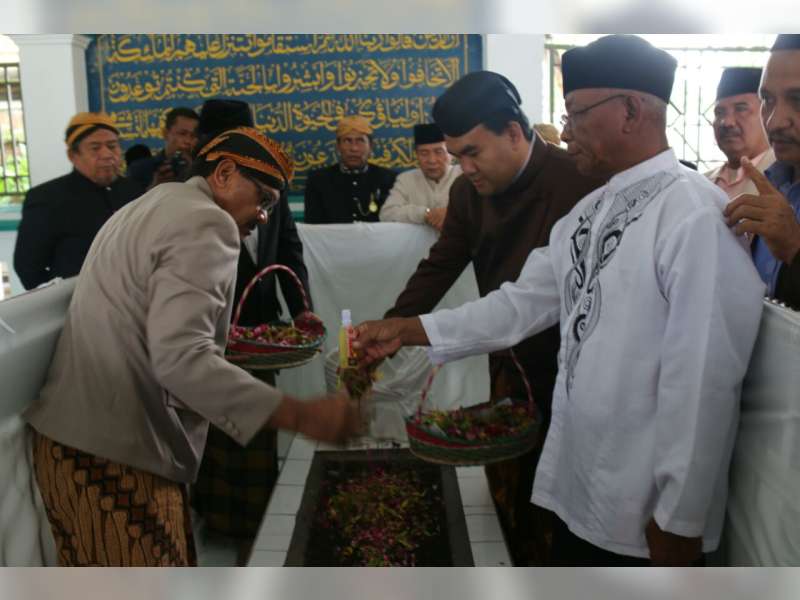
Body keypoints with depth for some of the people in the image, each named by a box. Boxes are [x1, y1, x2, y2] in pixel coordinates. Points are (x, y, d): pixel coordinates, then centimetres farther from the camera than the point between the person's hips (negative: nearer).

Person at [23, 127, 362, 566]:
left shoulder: (155, 205, 19)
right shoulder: (205, 222, -15)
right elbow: (180, 358, -27)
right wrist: (302, 416, -29)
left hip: (81, 432, 10)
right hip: (111, 450, -10)